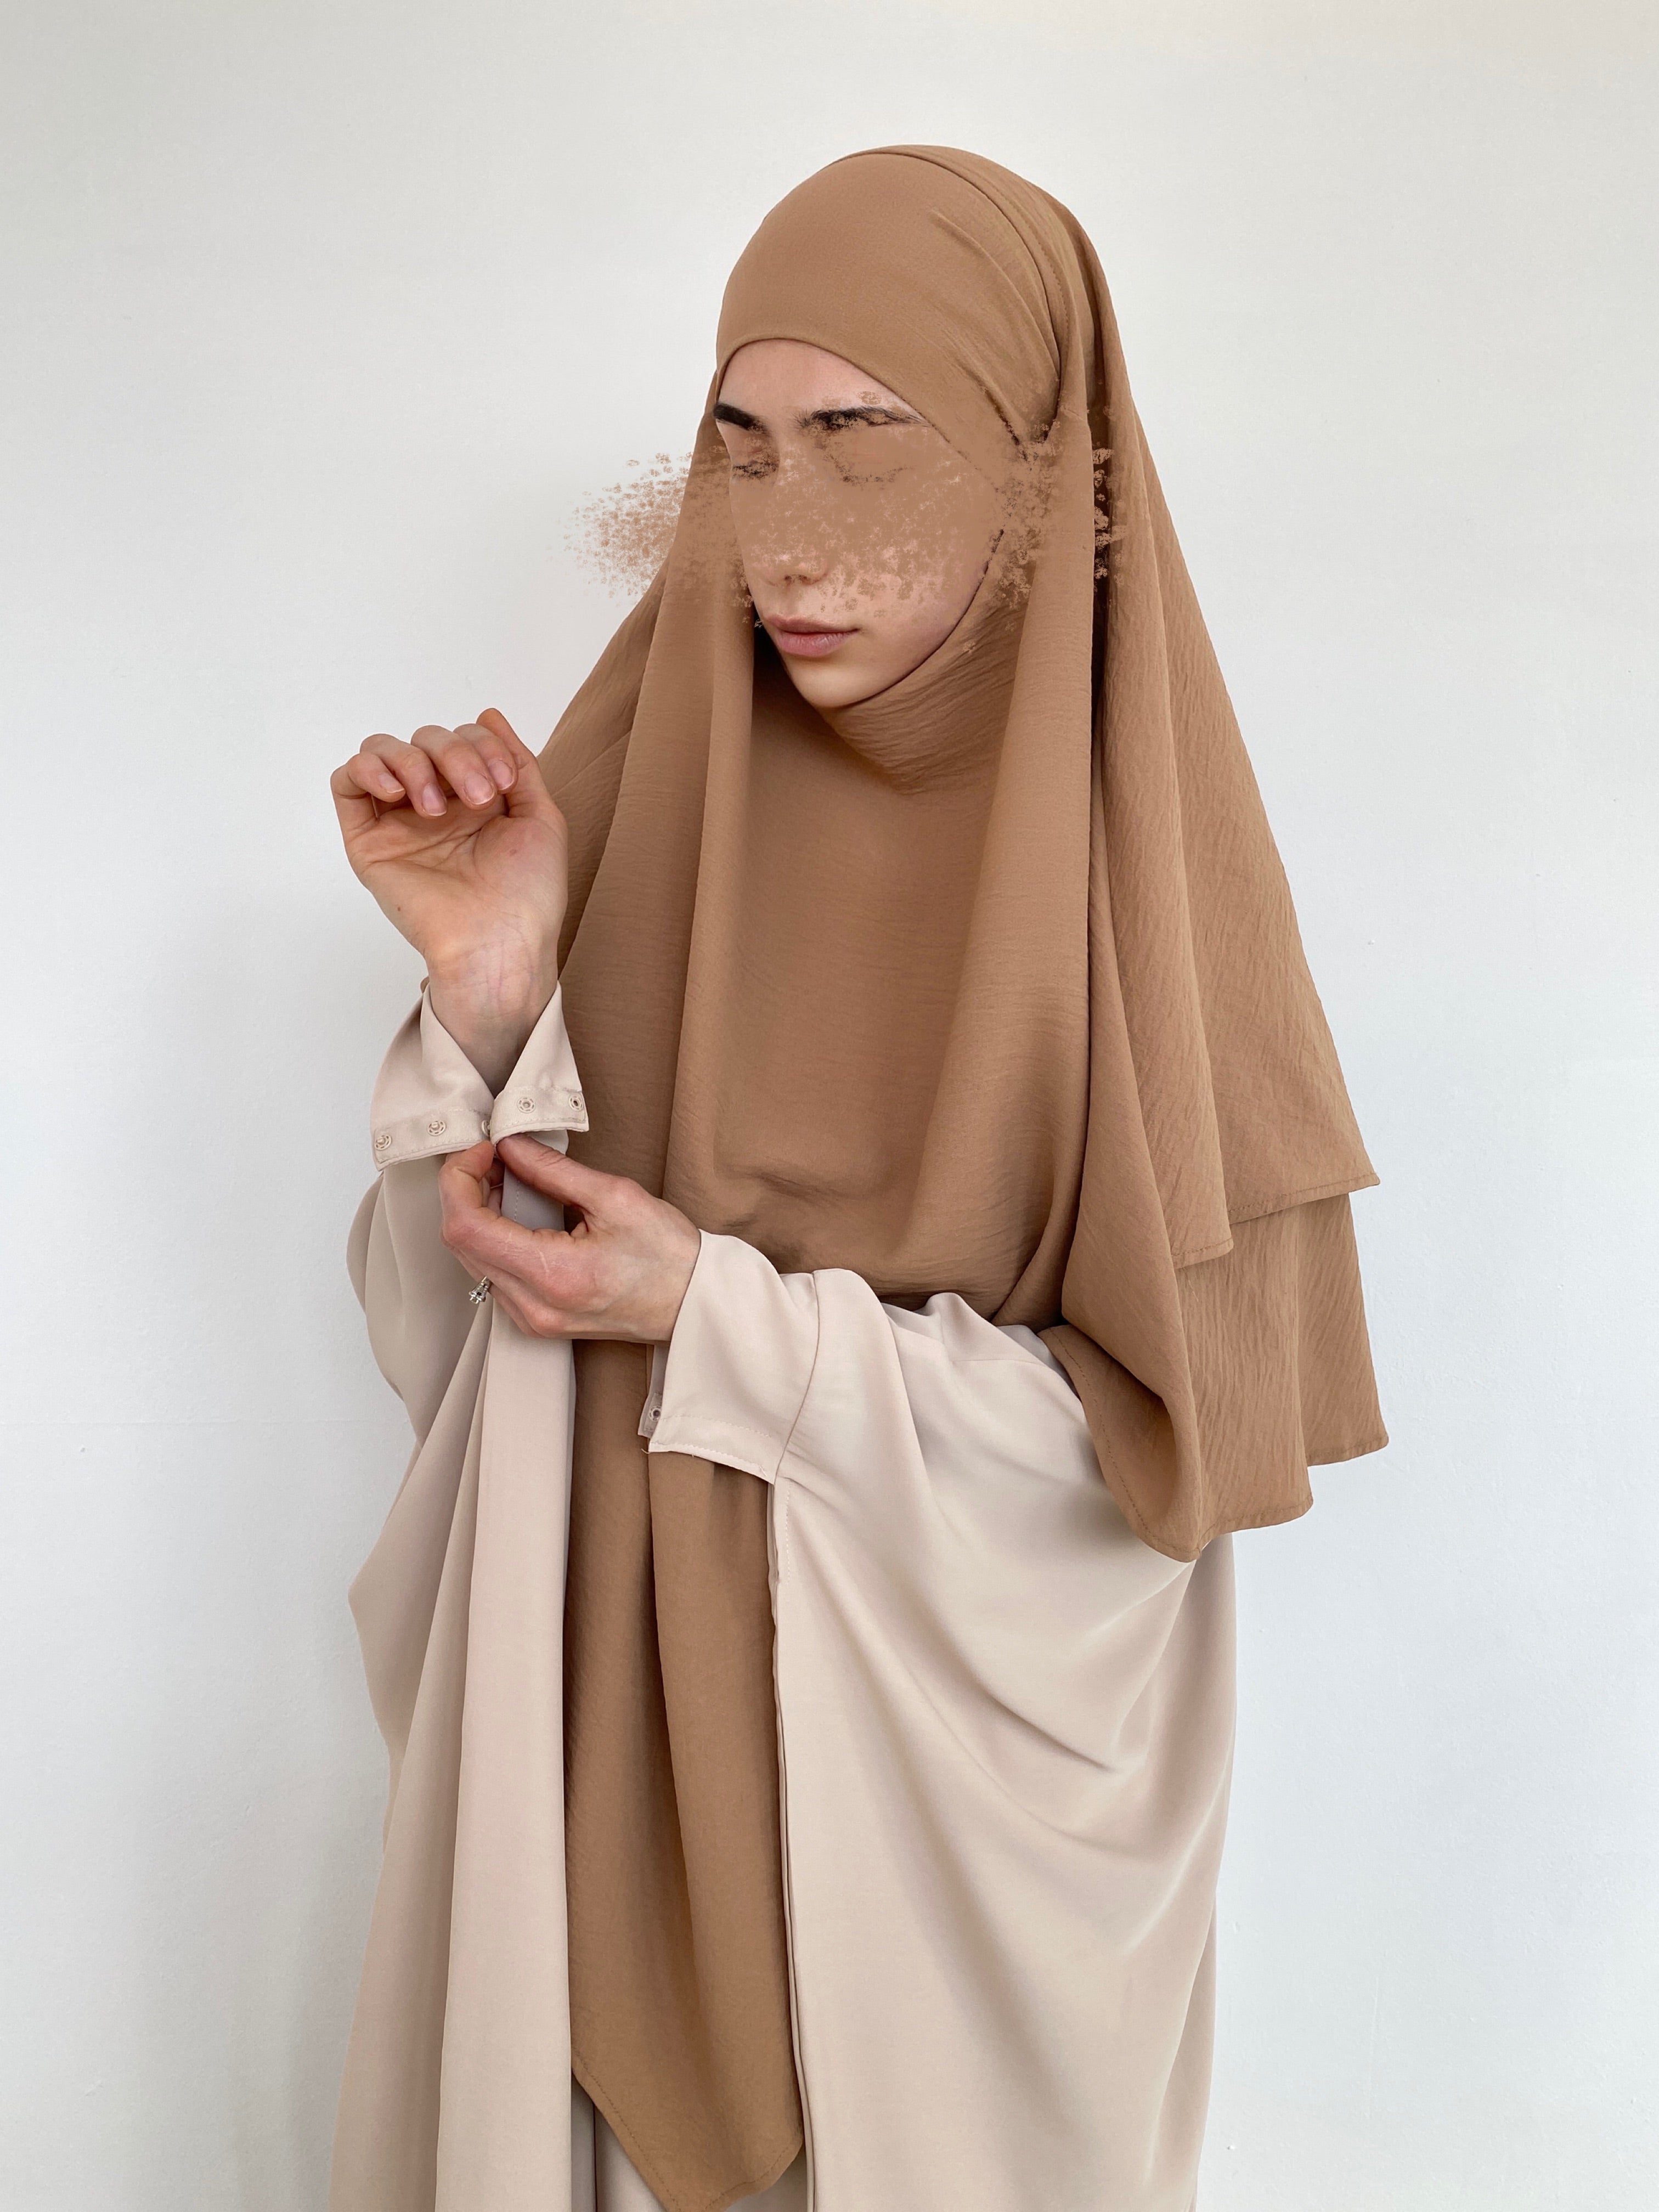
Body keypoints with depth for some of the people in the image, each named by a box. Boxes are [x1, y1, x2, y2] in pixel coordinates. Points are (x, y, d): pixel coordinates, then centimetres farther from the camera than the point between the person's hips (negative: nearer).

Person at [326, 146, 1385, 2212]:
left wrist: (720, 1320, -20)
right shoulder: (627, 789, -7)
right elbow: (472, 1321, -5)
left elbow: (1185, 1425, -13)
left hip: (966, 1741, -2)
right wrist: (488, 989, -22)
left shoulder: (1136, 862, -14)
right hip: (612, 1718, 2)